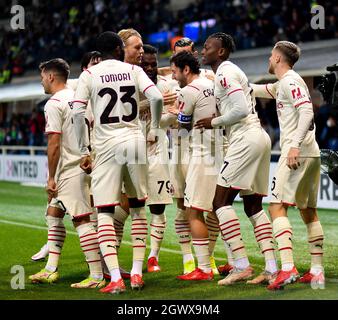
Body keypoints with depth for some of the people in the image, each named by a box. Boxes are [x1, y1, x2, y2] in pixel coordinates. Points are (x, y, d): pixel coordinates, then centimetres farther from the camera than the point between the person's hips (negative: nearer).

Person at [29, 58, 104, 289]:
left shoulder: (54, 104, -12)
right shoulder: (78, 96, 13)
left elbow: (54, 144, -16)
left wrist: (51, 178, -11)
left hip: (70, 171, -10)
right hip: (84, 164, 10)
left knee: (82, 219, -9)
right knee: (53, 214, 17)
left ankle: (97, 276, -9)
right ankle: (51, 270, 21)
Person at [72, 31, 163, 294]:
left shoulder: (89, 74, 3)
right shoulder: (133, 70, 6)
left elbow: (78, 112, -7)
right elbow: (156, 97, -8)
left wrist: (83, 150, 0)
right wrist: (154, 130, 6)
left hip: (107, 146, -2)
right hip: (135, 142, 2)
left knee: (105, 212, 1)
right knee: (138, 208, 17)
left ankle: (115, 278, -11)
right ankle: (137, 273, 15)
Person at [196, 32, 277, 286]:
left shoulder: (225, 73, -9)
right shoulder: (231, 72, 22)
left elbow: (240, 110, -20)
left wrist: (214, 122, -7)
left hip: (246, 139, -10)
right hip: (259, 137, 10)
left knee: (221, 201, -8)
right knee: (254, 206, 12)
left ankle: (242, 265, -12)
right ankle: (271, 268, 7)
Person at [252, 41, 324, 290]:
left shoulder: (290, 81, -7)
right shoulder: (283, 84, 22)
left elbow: (307, 112, -20)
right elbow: (255, 90, 37)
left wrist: (295, 145, -29)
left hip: (297, 153, -10)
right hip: (311, 154, 10)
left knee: (277, 206, -14)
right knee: (309, 211, 12)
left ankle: (288, 268, -26)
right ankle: (317, 272, 14)